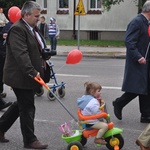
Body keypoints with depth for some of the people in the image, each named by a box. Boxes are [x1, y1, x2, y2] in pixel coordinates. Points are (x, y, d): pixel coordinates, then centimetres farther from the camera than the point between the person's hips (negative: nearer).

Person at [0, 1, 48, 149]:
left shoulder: (33, 28, 12)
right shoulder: (17, 29, -19)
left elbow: (39, 48, 26)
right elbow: (21, 54, -29)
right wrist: (32, 72, -33)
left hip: (27, 76, 10)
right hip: (21, 76, -10)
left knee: (21, 105, 19)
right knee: (27, 108, -2)